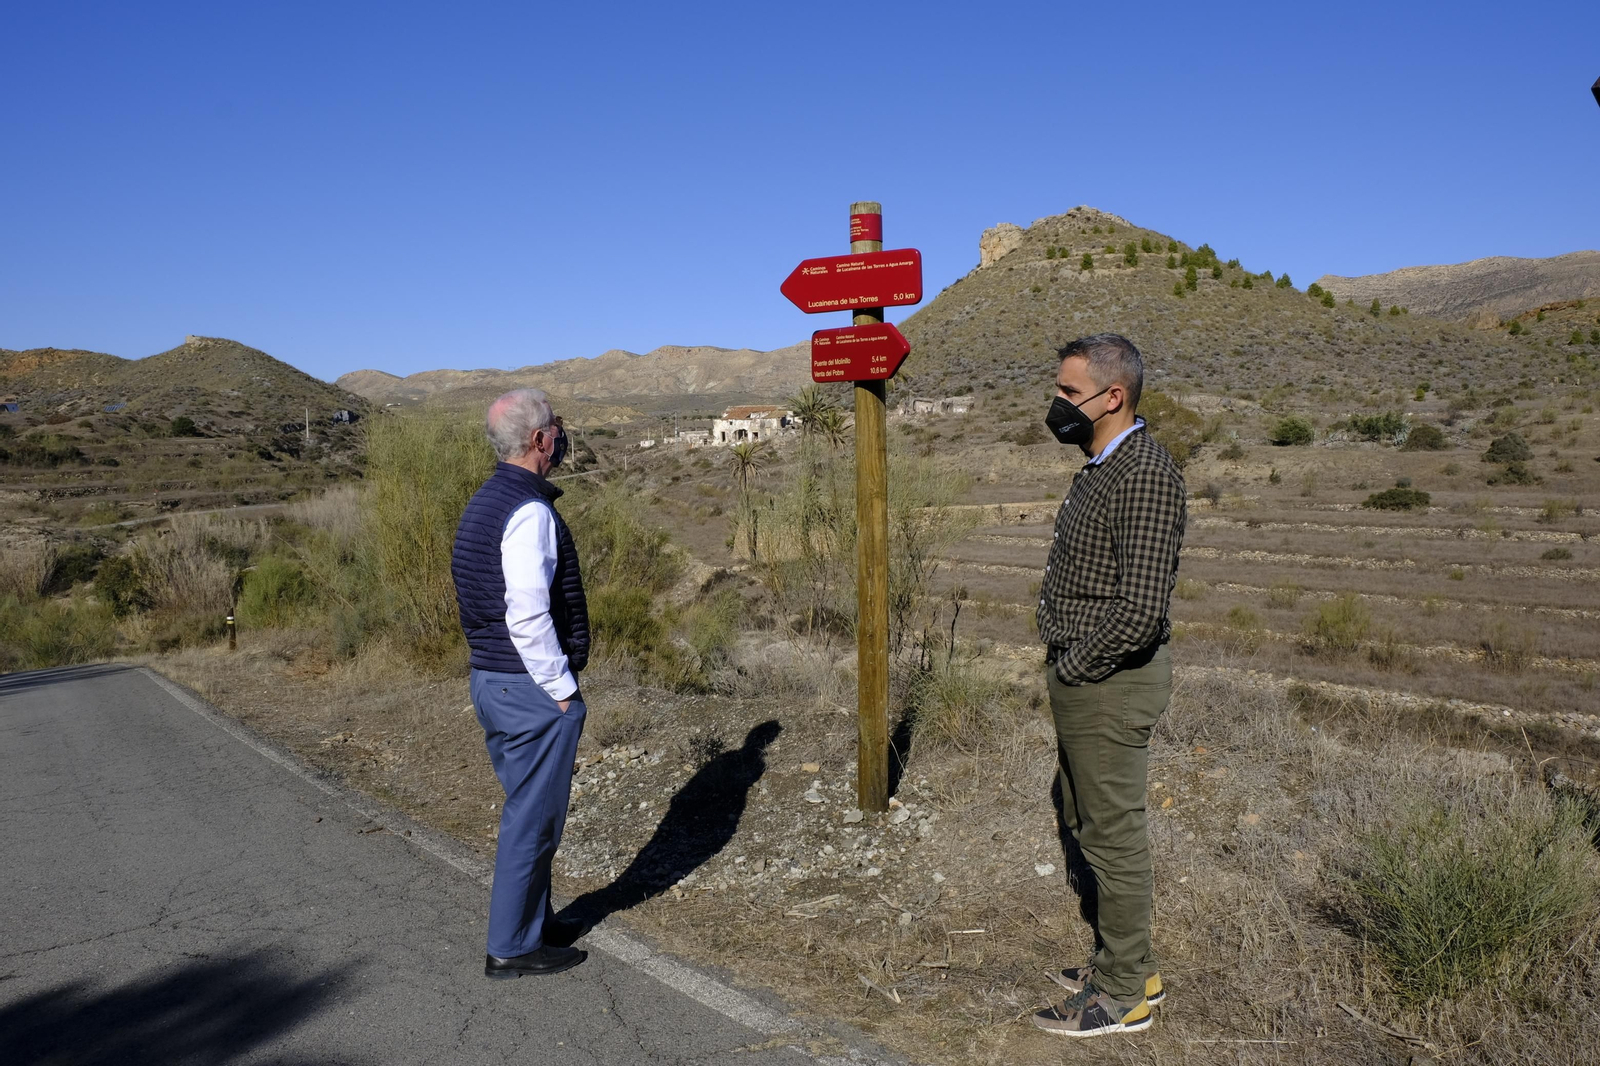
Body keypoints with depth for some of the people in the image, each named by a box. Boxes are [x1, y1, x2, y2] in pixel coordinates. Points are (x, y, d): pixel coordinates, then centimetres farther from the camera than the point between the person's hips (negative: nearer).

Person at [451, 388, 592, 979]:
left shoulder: (482, 503, 11)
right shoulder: (529, 511, -20)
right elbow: (528, 615, -26)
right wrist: (562, 687, -16)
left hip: (490, 680, 10)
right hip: (532, 688, -10)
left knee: (529, 809, 20)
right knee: (533, 817, 3)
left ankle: (535, 923, 33)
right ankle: (512, 946, 15)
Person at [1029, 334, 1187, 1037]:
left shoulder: (1145, 475, -20)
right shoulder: (1100, 467, 12)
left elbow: (1140, 609, -27)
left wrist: (1072, 667, -15)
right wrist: (1062, 666, 12)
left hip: (1108, 684, -10)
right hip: (1079, 675, 10)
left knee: (1113, 833, 3)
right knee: (1088, 822, 19)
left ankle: (1124, 994, 19)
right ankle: (1126, 964, 35)